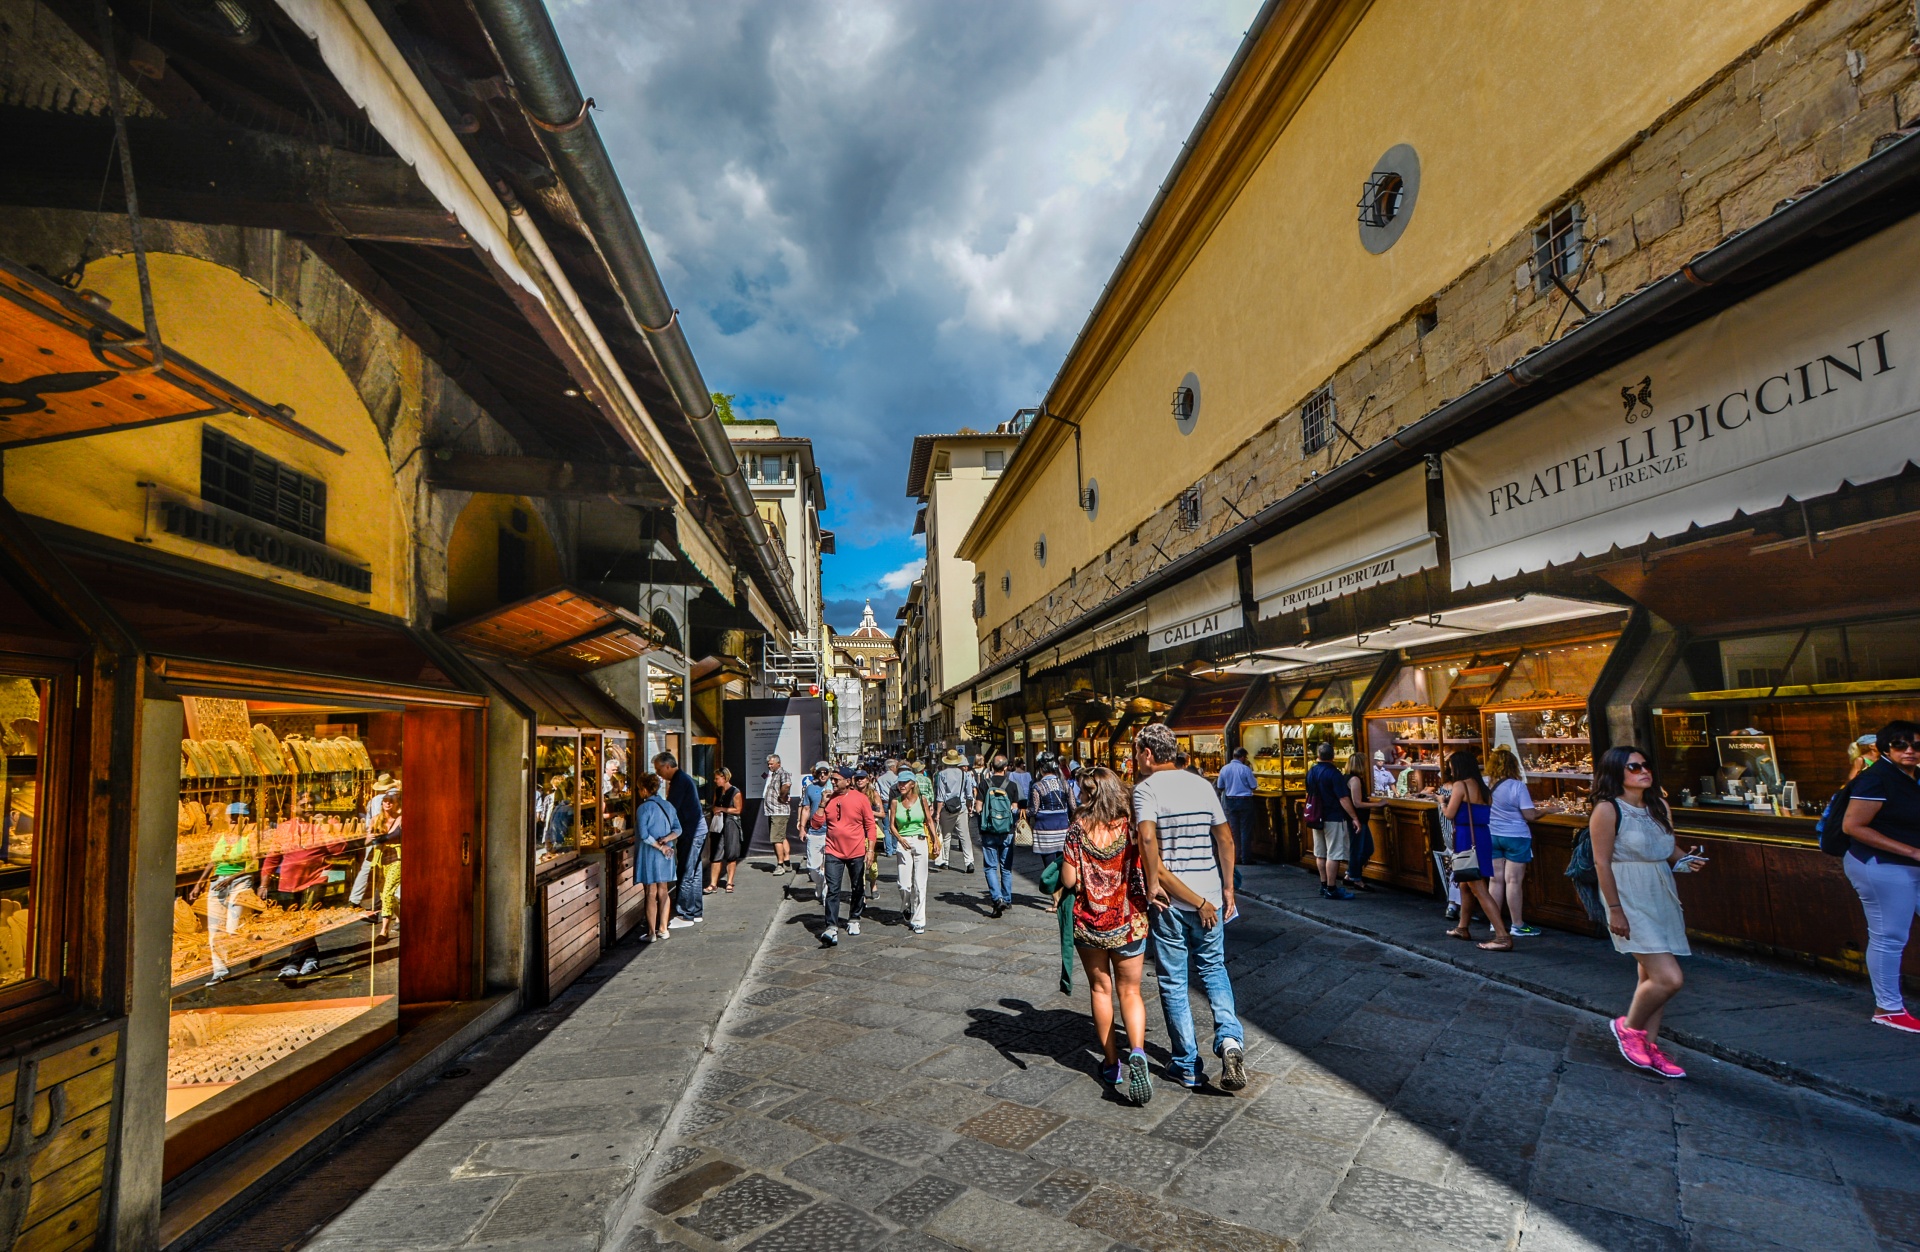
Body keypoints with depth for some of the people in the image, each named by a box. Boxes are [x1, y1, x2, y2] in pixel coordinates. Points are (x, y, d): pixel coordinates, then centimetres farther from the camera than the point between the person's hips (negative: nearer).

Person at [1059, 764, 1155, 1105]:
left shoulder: (1078, 830, -12)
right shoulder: (1132, 827, -10)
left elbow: (1068, 880, -11)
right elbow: (1152, 869, -17)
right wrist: (1152, 890, 3)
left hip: (1089, 923, 0)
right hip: (1129, 923, 0)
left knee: (1101, 990, 17)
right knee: (1130, 991, 13)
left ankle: (1112, 1064, 23)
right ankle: (1137, 1052, -10)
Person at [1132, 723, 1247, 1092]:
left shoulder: (1146, 789, -9)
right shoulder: (1202, 785, 6)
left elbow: (1147, 838, -26)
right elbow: (1225, 839, 8)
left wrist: (1153, 881, -16)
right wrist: (1227, 888, 14)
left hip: (1169, 899, -4)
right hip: (1208, 895, 4)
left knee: (1173, 982, 9)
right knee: (1213, 968, 22)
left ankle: (1188, 1068, 16)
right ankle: (1229, 1037, 1)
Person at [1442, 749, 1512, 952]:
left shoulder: (1460, 785, -11)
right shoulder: (1481, 786, 12)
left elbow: (1450, 814, -12)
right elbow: (1478, 812, 13)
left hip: (1467, 838, -9)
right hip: (1482, 836, 9)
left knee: (1478, 889, -8)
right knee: (1465, 884, 22)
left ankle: (1503, 937, -13)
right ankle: (1463, 928, 35)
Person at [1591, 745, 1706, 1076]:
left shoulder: (1659, 806, 9)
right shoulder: (1607, 810, -13)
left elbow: (1670, 848, 20)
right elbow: (1602, 863, -14)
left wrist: (1685, 861, -4)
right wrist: (1615, 910, -16)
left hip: (1661, 896, 7)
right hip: (1630, 900, -7)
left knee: (1652, 977, 13)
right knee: (1669, 978, -12)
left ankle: (1649, 1046, 25)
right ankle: (1628, 1027, 12)